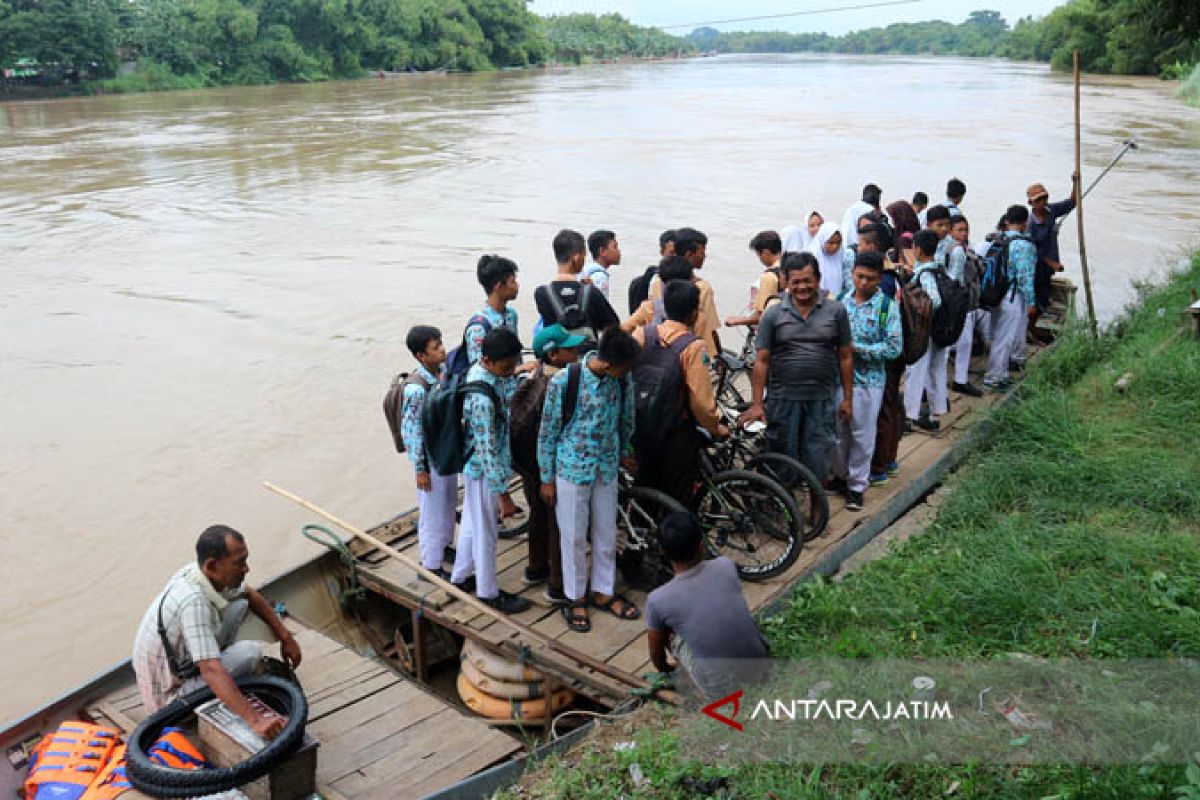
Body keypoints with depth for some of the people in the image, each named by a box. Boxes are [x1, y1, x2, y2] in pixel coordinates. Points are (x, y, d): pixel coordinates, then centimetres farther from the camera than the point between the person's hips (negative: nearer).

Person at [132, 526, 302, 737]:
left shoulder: (203, 574, -9)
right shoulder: (193, 601, -35)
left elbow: (249, 594, 12)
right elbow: (211, 671, -43)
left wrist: (285, 636, 8)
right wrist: (255, 720, -49)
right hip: (169, 697, -9)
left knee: (240, 604, 4)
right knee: (250, 653, -22)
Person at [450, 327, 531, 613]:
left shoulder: (480, 370, -5)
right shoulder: (483, 397, -34)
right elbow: (488, 450, -29)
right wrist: (503, 495, -24)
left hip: (474, 464, 9)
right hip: (484, 469, -9)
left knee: (472, 522, 25)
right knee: (486, 531, 9)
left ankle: (460, 577, 43)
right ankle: (488, 593, 27)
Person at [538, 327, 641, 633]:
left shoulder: (623, 380, -10)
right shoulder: (563, 381, -21)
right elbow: (548, 432, -11)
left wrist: (624, 452, 21)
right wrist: (547, 479, -5)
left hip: (606, 469, 4)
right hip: (572, 469, -4)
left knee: (606, 533, 16)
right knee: (574, 536, 9)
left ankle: (603, 592, 35)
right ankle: (575, 598, 28)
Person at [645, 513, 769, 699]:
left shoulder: (657, 600, -13)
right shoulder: (726, 566, -5)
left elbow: (656, 653, 7)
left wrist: (666, 671, 29)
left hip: (719, 688, -3)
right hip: (761, 669, 3)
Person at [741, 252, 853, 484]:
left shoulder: (836, 311, 2)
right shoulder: (773, 315, 0)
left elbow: (845, 357, 6)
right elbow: (761, 361, -1)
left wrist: (847, 398, 4)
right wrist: (756, 404, -7)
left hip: (821, 400, 0)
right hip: (782, 400, 0)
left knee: (817, 463, 5)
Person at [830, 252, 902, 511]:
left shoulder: (887, 306, -8)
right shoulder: (844, 302, 4)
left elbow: (894, 347, -13)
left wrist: (857, 348, -17)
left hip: (868, 380, -4)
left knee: (862, 435, 5)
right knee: (838, 431, 12)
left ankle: (857, 485, 18)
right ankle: (841, 475, 32)